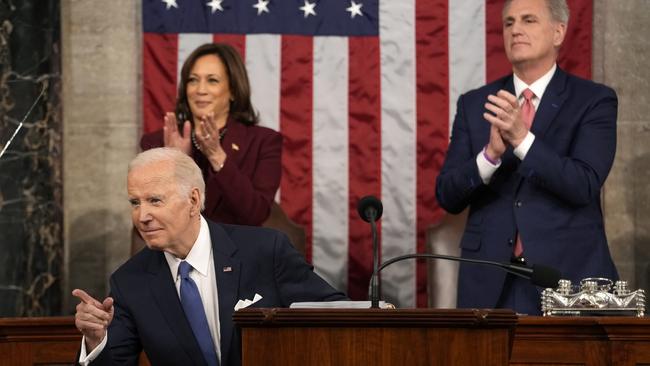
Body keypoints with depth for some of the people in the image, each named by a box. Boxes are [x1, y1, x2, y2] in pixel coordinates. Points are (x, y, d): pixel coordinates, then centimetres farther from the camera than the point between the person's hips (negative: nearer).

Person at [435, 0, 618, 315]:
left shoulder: (594, 101, 0)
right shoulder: (474, 104, 9)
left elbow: (584, 186, -13)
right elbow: (447, 196, 2)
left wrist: (522, 138, -25)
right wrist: (491, 153, -17)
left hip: (568, 276, -2)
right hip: (491, 282, 2)